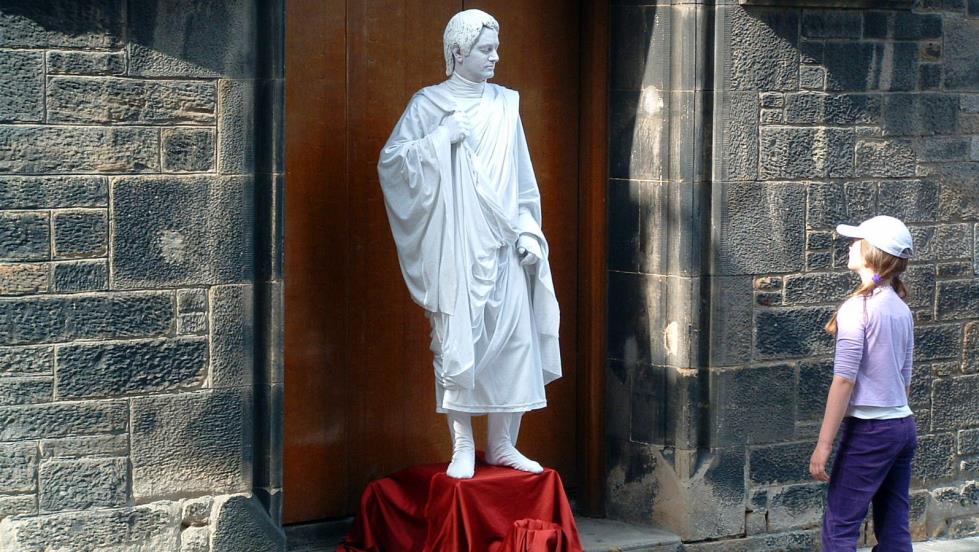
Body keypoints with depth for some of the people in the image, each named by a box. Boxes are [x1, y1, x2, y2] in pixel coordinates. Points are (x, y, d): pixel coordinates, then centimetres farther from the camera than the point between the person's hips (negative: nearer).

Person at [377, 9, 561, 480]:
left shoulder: (504, 105, 12)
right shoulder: (428, 104, 1)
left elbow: (523, 177, 14)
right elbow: (390, 160, -5)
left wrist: (528, 230, 5)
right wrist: (443, 138, -13)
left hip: (502, 244, 4)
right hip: (455, 243, -4)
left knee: (514, 335, 1)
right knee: (457, 340, -4)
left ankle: (502, 444, 11)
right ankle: (462, 447, 5)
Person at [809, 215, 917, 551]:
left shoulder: (858, 307, -12)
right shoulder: (901, 309, 10)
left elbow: (844, 380, -16)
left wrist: (823, 445, -15)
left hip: (869, 431, -8)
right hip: (903, 426, 8)